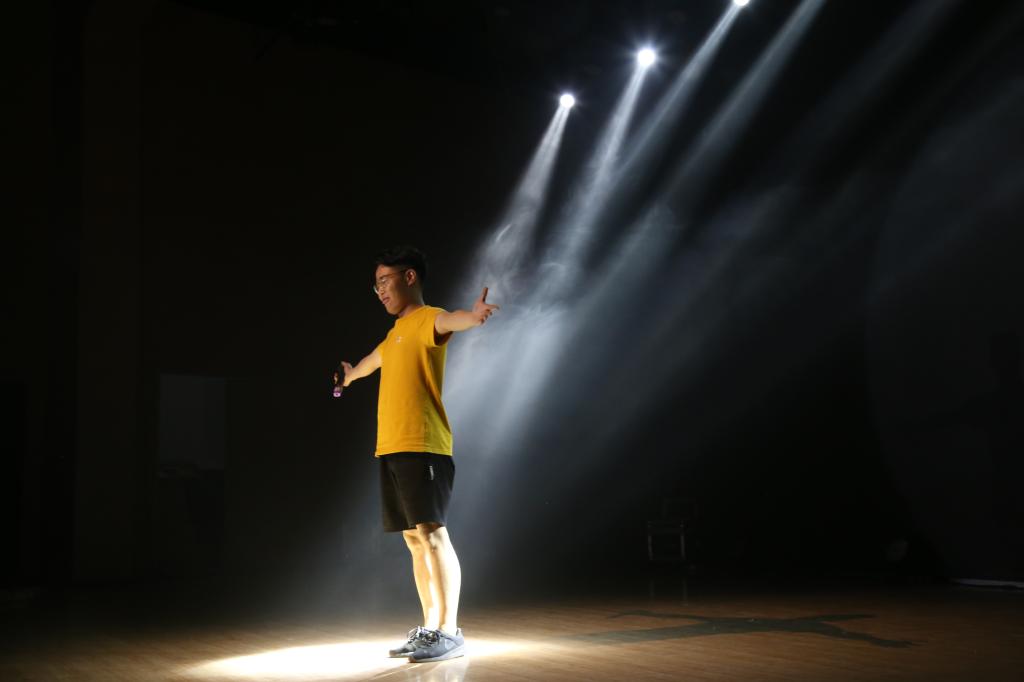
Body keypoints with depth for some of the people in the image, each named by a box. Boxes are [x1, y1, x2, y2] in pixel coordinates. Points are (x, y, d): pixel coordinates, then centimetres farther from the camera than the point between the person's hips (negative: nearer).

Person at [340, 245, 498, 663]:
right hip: (390, 449, 9)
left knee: (432, 534, -11)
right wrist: (350, 375, 68)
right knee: (414, 539, 8)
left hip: (422, 447, -9)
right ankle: (429, 629, 12)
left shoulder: (426, 319, -4)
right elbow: (372, 360, 46)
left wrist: (473, 316, -53)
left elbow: (447, 321, -29)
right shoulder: (395, 334, 23)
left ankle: (449, 632, -9)